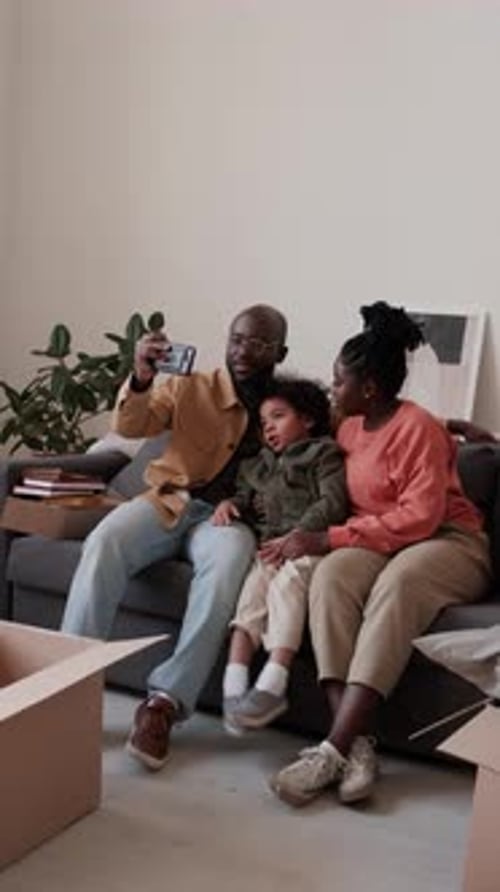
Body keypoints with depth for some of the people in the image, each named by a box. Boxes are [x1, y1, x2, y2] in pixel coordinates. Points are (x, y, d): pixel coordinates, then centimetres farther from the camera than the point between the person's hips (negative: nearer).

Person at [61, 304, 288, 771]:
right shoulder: (191, 388, 9)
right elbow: (129, 426, -2)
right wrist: (141, 379, -22)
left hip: (228, 515, -1)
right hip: (171, 501, 1)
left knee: (228, 561, -37)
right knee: (105, 540, -31)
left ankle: (164, 701, -36)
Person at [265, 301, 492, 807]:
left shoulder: (417, 427, -11)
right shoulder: (350, 428, 12)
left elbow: (421, 516, -21)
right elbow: (342, 499, 24)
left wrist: (329, 539, -24)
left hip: (447, 543, -5)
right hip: (378, 545, 5)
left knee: (397, 583, -39)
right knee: (331, 574, -29)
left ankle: (334, 748, -44)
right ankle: (357, 744, -41)